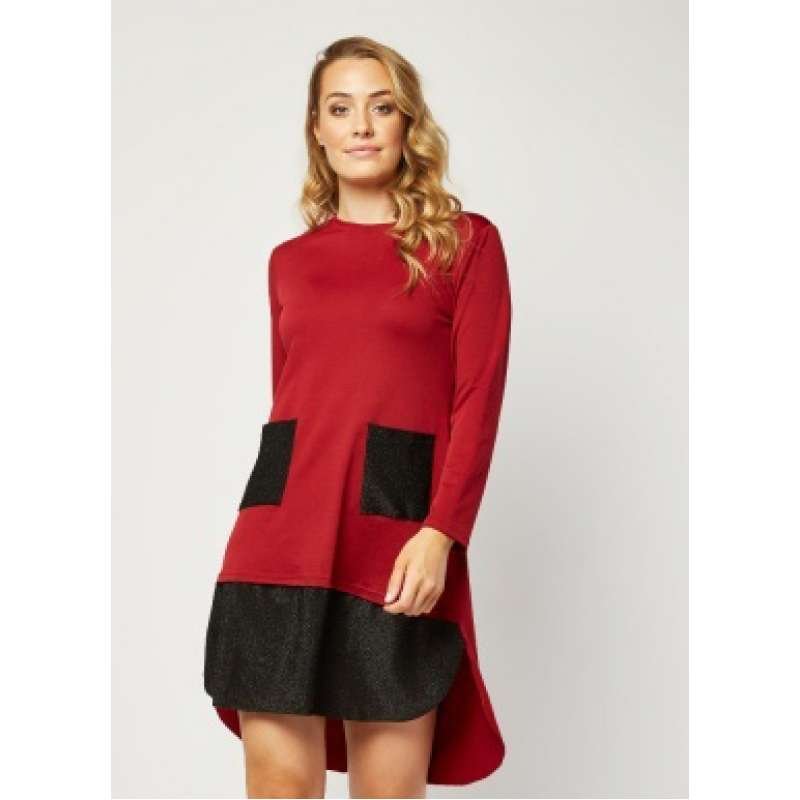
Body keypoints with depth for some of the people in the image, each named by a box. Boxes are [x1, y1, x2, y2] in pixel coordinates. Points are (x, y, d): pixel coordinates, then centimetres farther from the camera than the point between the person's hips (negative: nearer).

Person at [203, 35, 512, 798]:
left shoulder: (466, 242, 7)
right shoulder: (290, 260, 17)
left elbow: (478, 403, -1)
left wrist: (440, 533, -14)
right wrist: (279, 528, 14)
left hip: (396, 524, -3)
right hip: (282, 527, 3)